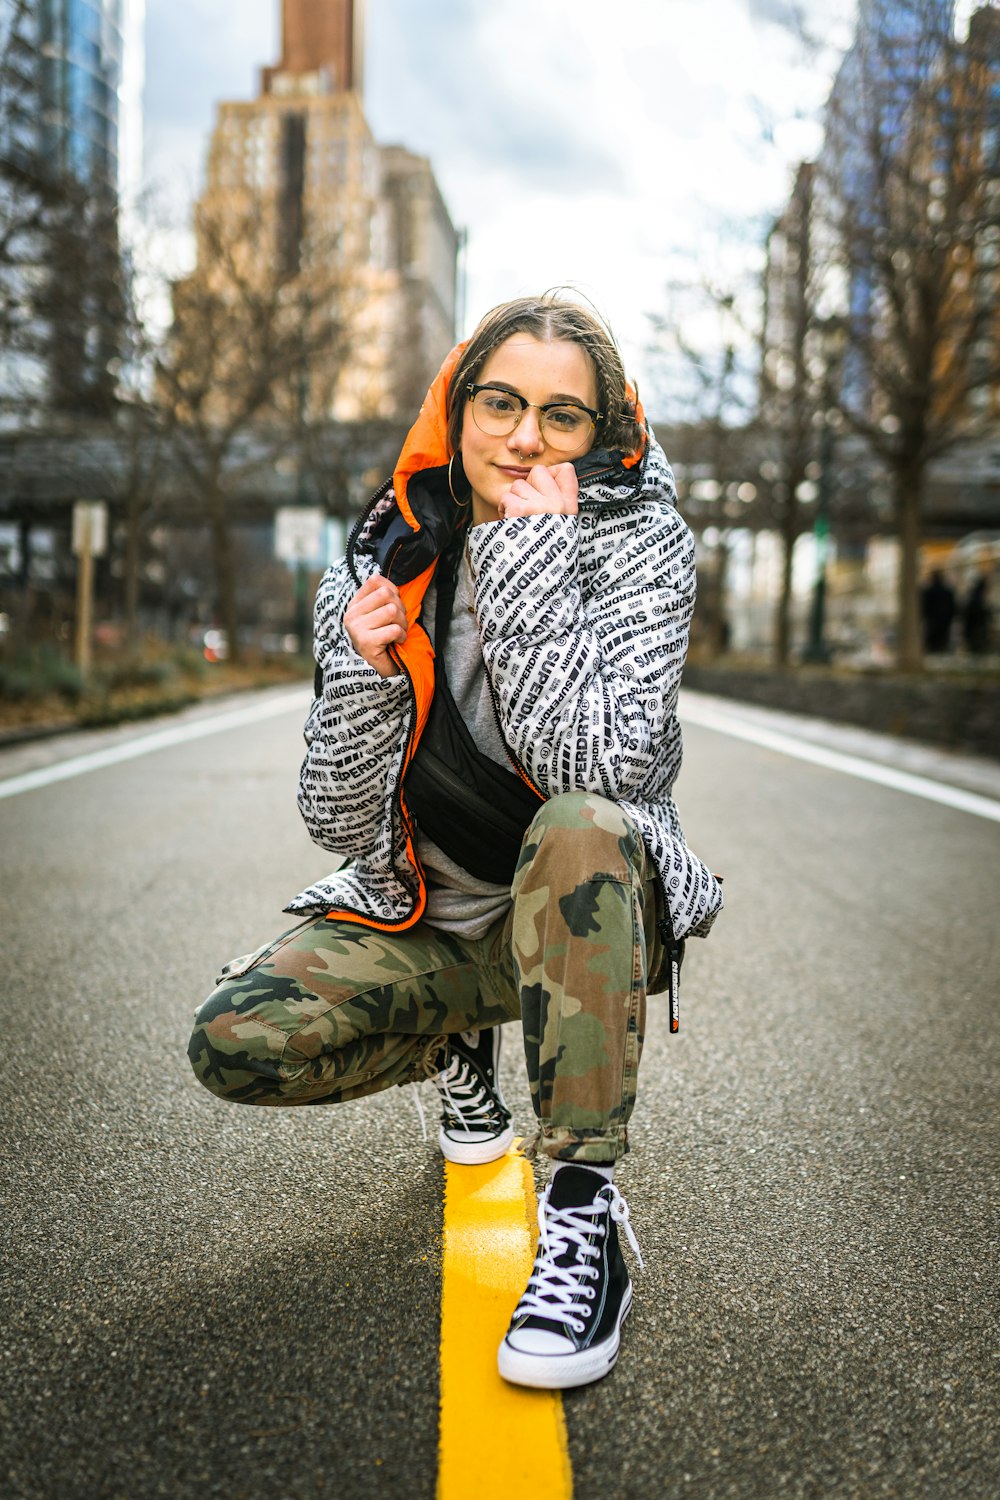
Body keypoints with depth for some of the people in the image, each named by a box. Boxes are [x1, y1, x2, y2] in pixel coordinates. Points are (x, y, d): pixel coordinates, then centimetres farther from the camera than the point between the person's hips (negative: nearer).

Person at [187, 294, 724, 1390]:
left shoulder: (641, 545, -12)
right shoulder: (382, 561, -5)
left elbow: (600, 767, -30)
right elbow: (340, 826, -5)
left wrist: (533, 554, -28)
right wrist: (364, 672, -22)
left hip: (589, 919, -3)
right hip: (426, 925, 4)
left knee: (576, 828, -37)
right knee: (233, 1042, -17)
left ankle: (584, 1213, -24)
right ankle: (460, 1044, 14)